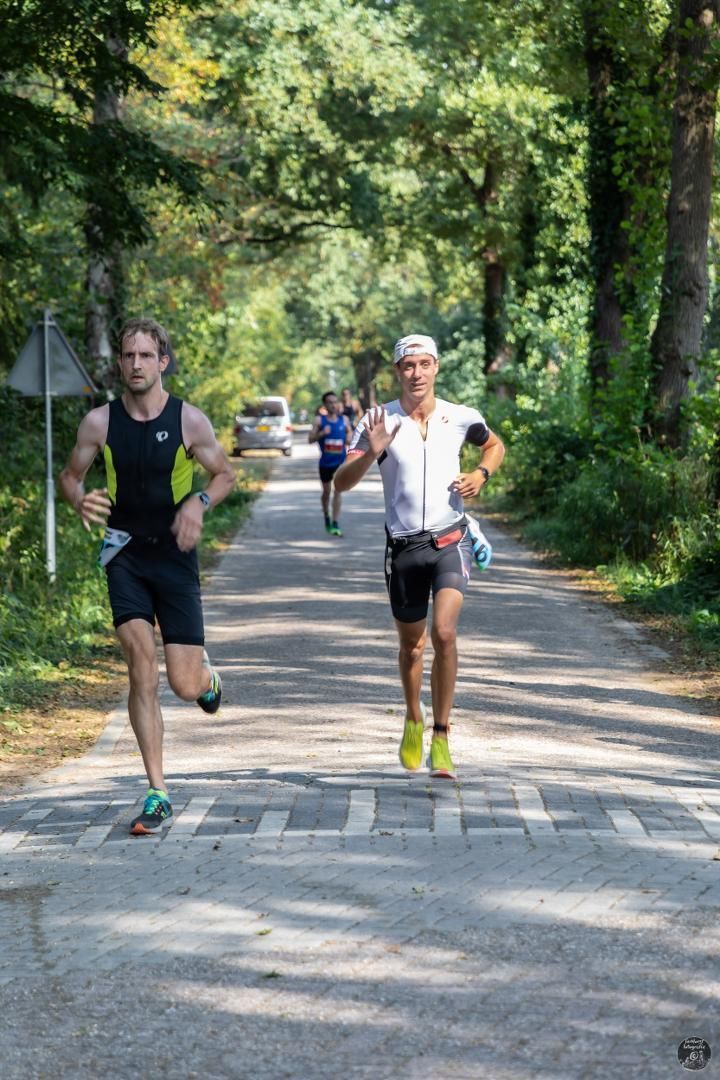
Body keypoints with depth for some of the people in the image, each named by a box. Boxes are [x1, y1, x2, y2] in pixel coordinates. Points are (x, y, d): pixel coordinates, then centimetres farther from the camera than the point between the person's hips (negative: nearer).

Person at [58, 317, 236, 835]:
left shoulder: (189, 420, -6)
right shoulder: (100, 422, -2)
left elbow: (226, 474, 5)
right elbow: (70, 476, 9)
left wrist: (199, 503, -15)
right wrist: (80, 500, -14)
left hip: (175, 555, -1)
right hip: (125, 554, 1)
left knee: (185, 684, -4)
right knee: (141, 663, -15)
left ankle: (207, 675, 38)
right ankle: (158, 795, -9)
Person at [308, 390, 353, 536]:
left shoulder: (343, 419, 1)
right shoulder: (319, 420, -5)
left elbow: (349, 431, 17)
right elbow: (310, 439, -7)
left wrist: (349, 437, -5)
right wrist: (322, 433, -24)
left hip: (341, 461, 0)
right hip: (325, 462, 0)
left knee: (337, 491, -11)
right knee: (326, 491, 14)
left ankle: (335, 524, -12)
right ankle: (327, 518, 38)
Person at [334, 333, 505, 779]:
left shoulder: (461, 418, 0)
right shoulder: (379, 421, -4)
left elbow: (496, 445, 22)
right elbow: (342, 482, -9)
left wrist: (481, 473, 0)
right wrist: (371, 453, -27)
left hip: (450, 541, -1)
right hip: (404, 546, 1)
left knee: (445, 633, -19)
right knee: (412, 644, 13)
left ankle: (442, 736, -10)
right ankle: (414, 720, 39)